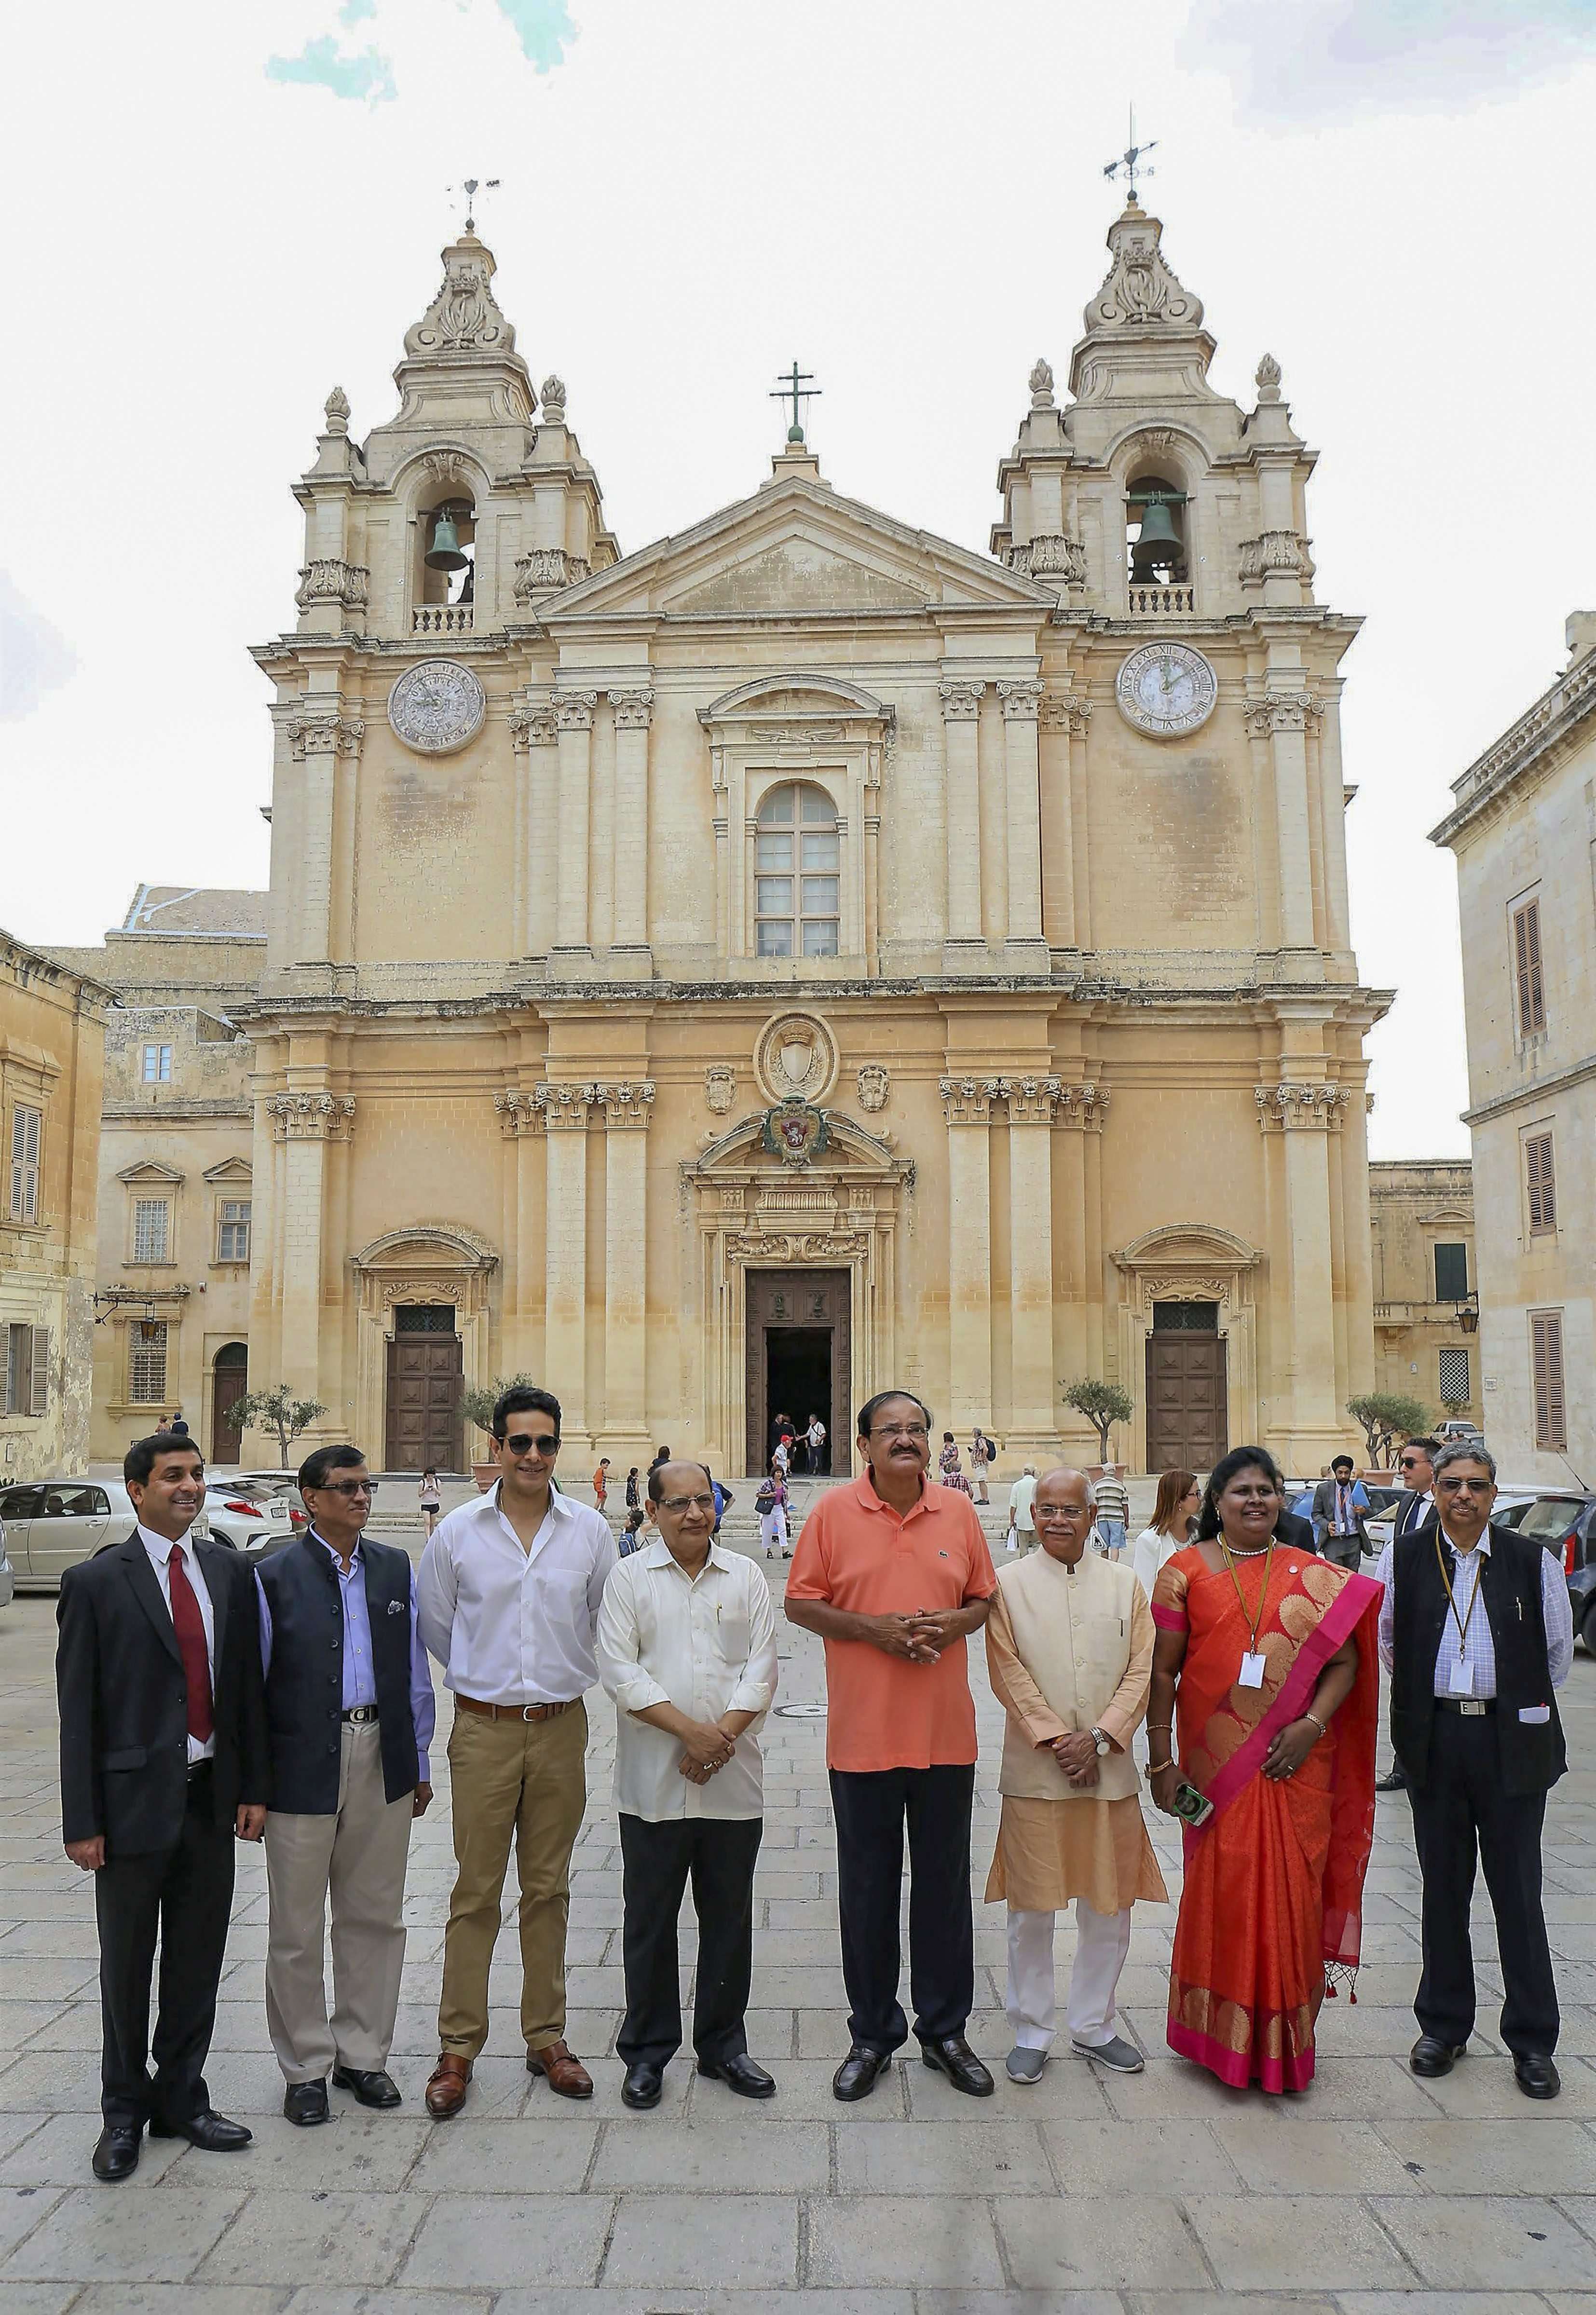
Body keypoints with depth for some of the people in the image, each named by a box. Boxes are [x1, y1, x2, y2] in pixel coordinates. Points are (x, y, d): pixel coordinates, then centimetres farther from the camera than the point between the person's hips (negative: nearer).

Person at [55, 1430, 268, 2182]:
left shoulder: (230, 1571, 4)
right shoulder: (95, 1582, -8)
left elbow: (248, 1686, 7)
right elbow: (77, 1711, -8)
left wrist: (253, 1787, 4)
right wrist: (82, 1823, -10)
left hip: (212, 1797, 4)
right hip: (136, 1801, -4)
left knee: (198, 1963, 14)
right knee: (126, 1968, 12)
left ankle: (183, 2100, 32)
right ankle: (124, 2112, 30)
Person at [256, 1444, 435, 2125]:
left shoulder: (395, 1568, 6)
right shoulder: (274, 1576, -6)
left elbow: (414, 1671, 10)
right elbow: (252, 1681, -4)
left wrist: (419, 1761, 10)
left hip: (381, 1763, 4)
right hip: (304, 1768, -3)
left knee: (374, 1917, 14)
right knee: (297, 1928, 8)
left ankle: (362, 2055, 30)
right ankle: (305, 2067, 25)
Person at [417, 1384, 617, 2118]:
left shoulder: (590, 1530, -1)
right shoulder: (458, 1532, -3)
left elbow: (610, 1622, 11)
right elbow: (433, 1624, 10)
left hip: (561, 1726, 1)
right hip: (484, 1728, -1)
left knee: (549, 1889, 12)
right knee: (476, 1892, 3)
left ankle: (546, 2038, 25)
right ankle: (458, 2048, 17)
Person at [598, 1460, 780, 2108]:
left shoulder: (745, 1577, 6)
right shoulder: (629, 1578, 0)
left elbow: (761, 1669, 1)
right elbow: (620, 1671, -8)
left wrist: (721, 1736, -12)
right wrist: (690, 1730, -16)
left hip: (733, 1784, 2)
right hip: (653, 1784, -2)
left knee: (729, 1919, 11)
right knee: (649, 1920, 8)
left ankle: (723, 2045, 27)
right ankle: (647, 2051, 23)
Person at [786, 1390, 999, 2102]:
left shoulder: (958, 1511, 3)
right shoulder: (833, 1512, -4)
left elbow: (985, 1598, 11)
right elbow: (799, 1603, -2)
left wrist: (954, 1623, -10)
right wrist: (871, 1628, -15)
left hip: (945, 1731, 2)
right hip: (862, 1732, -2)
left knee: (944, 1883, 12)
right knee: (867, 1888, 10)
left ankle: (944, 2030, 29)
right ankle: (873, 2035, 26)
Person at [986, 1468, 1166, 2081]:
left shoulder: (1124, 1585, 6)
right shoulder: (1009, 1583, -1)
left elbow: (1140, 1670, 1)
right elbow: (1009, 1672, -5)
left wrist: (1099, 1738, -10)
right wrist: (1054, 1740, -12)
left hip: (1109, 1769, 2)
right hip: (1033, 1771, -2)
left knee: (1109, 1905, 12)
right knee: (1032, 1908, 5)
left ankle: (1094, 2027, 30)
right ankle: (1031, 2033, 21)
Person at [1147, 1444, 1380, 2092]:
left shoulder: (1315, 1576, 6)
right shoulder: (1186, 1571, 1)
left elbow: (1344, 1659, 4)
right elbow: (1163, 1671, 1)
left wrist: (1313, 1725, -11)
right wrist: (1161, 1760, -3)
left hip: (1297, 1767, 1)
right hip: (1216, 1764, -1)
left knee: (1293, 1895, 5)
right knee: (1221, 1892, 4)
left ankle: (1286, 2038, 22)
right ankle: (1224, 2037, 21)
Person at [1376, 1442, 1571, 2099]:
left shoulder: (1532, 1560, -4)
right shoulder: (1403, 1557, 0)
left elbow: (1558, 1649, 8)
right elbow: (1383, 1637, 14)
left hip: (1511, 1742, -1)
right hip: (1435, 1741, 2)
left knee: (1518, 1890, 5)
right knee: (1443, 1888, 12)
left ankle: (1532, 2040, 18)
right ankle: (1443, 2026, 24)